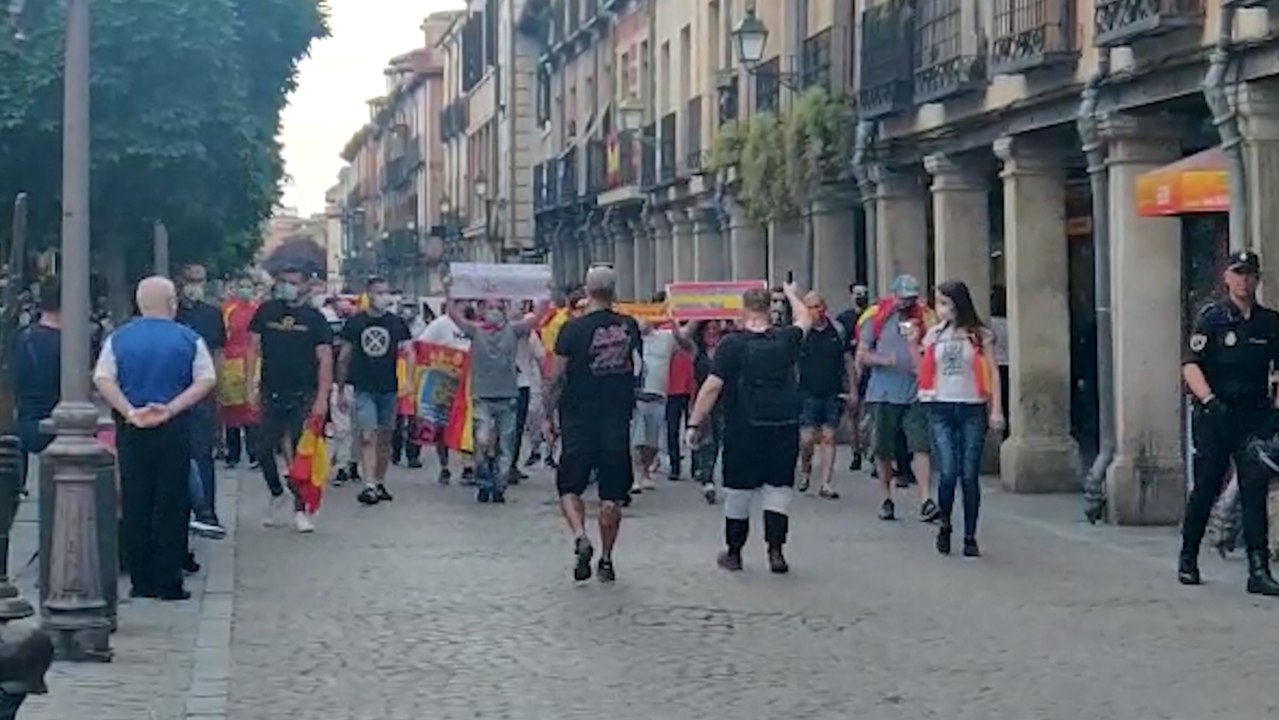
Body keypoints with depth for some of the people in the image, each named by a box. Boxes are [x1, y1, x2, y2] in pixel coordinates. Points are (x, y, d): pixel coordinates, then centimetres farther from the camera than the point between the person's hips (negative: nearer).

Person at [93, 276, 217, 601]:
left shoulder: (118, 339, 3)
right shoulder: (189, 339, -2)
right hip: (174, 429, -2)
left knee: (135, 506, 8)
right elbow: (206, 381, -8)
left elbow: (103, 380, -5)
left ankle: (141, 582, 11)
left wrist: (130, 412, -9)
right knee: (171, 506, 3)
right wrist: (171, 408, -12)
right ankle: (168, 582, 3)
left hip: (131, 430, 2)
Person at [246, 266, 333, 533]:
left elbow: (325, 359, -2)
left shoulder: (314, 318, 0)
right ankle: (277, 495, 26)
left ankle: (300, 510, 5)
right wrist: (252, 386, -1)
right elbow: (253, 349, 8)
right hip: (271, 393, 2)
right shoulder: (266, 312, 6)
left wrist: (322, 398, -10)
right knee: (263, 449, 3)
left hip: (303, 395, -2)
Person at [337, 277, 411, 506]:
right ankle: (369, 486, -19)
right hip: (364, 389, -2)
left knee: (385, 438, 9)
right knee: (367, 437, -12)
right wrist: (340, 391, 5)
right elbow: (344, 358, 7)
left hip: (389, 389, 2)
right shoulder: (355, 323, 1)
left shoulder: (397, 323, 3)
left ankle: (380, 484, 20)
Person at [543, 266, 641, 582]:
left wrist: (549, 415, 2)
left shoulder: (574, 329, -10)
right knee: (612, 494, 9)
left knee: (569, 487, 9)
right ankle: (606, 560, 12)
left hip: (578, 418, -2)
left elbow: (556, 377, -7)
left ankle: (581, 538, -13)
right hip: (618, 420, 2)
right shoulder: (629, 327, 0)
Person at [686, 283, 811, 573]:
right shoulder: (785, 340, 2)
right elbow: (804, 320, 25)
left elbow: (712, 387, -11)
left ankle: (733, 552, 19)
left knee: (737, 491, 9)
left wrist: (695, 424, -6)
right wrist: (791, 294, 42)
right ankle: (776, 551, 1)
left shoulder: (732, 344, -9)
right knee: (778, 488, 8)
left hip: (744, 430, -2)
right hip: (784, 428, 2)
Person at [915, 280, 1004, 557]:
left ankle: (970, 537, 8)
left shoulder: (979, 335, 2)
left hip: (972, 410, -1)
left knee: (969, 475, -1)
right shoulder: (934, 335, 10)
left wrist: (996, 409, -4)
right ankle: (944, 525, 15)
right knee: (948, 473, -9)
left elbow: (992, 373, 2)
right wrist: (913, 345, 0)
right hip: (940, 410, 1)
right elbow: (924, 372, 11)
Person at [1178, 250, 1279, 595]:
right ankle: (1188, 559, 25)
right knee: (1205, 488, 6)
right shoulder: (1211, 318, -2)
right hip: (1214, 413, -2)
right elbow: (1190, 364, -10)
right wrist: (1209, 399, -23)